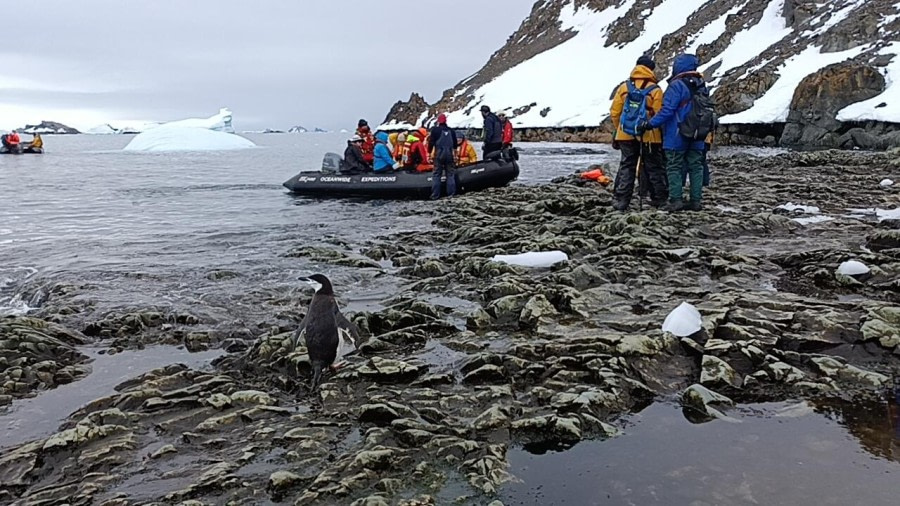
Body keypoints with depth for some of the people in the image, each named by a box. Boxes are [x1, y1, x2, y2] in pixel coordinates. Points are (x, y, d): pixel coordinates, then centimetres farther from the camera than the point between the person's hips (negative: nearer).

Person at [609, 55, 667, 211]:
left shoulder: (624, 87, 1)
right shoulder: (655, 90, -7)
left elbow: (614, 113, 3)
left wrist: (620, 128, 17)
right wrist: (661, 134, 5)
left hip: (626, 136, 2)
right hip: (650, 137, -2)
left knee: (626, 167, 7)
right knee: (655, 168, 10)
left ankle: (621, 201, 1)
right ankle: (659, 199, 17)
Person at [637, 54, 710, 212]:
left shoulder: (676, 86, -14)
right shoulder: (702, 86, 11)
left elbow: (667, 111, -20)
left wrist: (649, 125, -15)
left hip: (677, 136, -7)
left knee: (674, 168, -1)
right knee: (696, 167, 9)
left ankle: (676, 200, -5)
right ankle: (696, 201, 11)